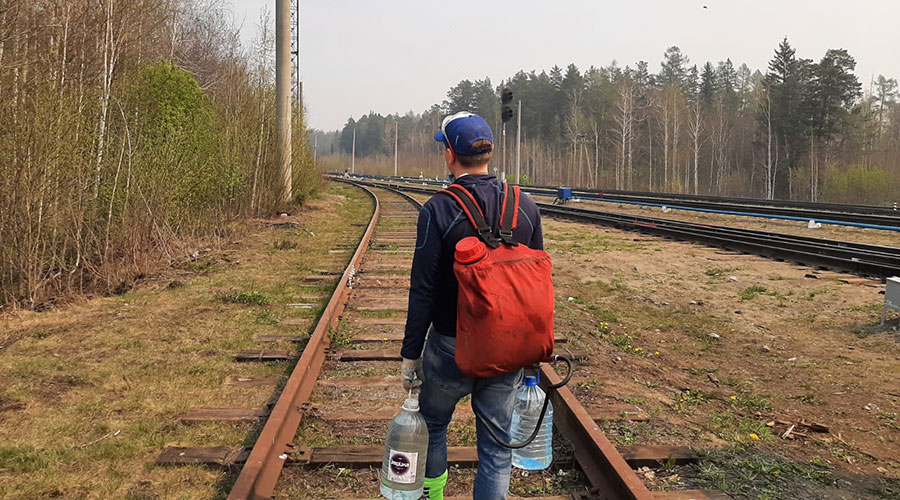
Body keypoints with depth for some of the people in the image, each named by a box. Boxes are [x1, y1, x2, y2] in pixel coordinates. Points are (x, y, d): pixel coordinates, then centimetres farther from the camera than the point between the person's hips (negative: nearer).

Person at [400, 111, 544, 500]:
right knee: (496, 447, 12)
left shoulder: (438, 210, -15)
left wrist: (411, 353, -4)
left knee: (432, 425, 23)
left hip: (451, 347, -3)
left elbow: (423, 291, -13)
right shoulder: (525, 206, -1)